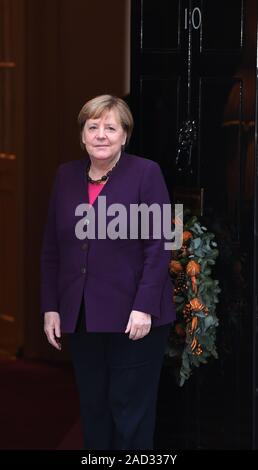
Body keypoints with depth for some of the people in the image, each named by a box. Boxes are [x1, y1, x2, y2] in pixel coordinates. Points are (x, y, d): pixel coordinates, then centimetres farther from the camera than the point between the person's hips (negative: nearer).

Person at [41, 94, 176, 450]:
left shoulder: (146, 173, -5)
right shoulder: (66, 176, 9)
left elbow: (159, 246, -9)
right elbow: (51, 249, 12)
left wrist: (144, 307, -16)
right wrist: (50, 307, 6)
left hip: (133, 316, -4)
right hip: (81, 317, 5)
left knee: (130, 410, 1)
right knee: (92, 408, 9)